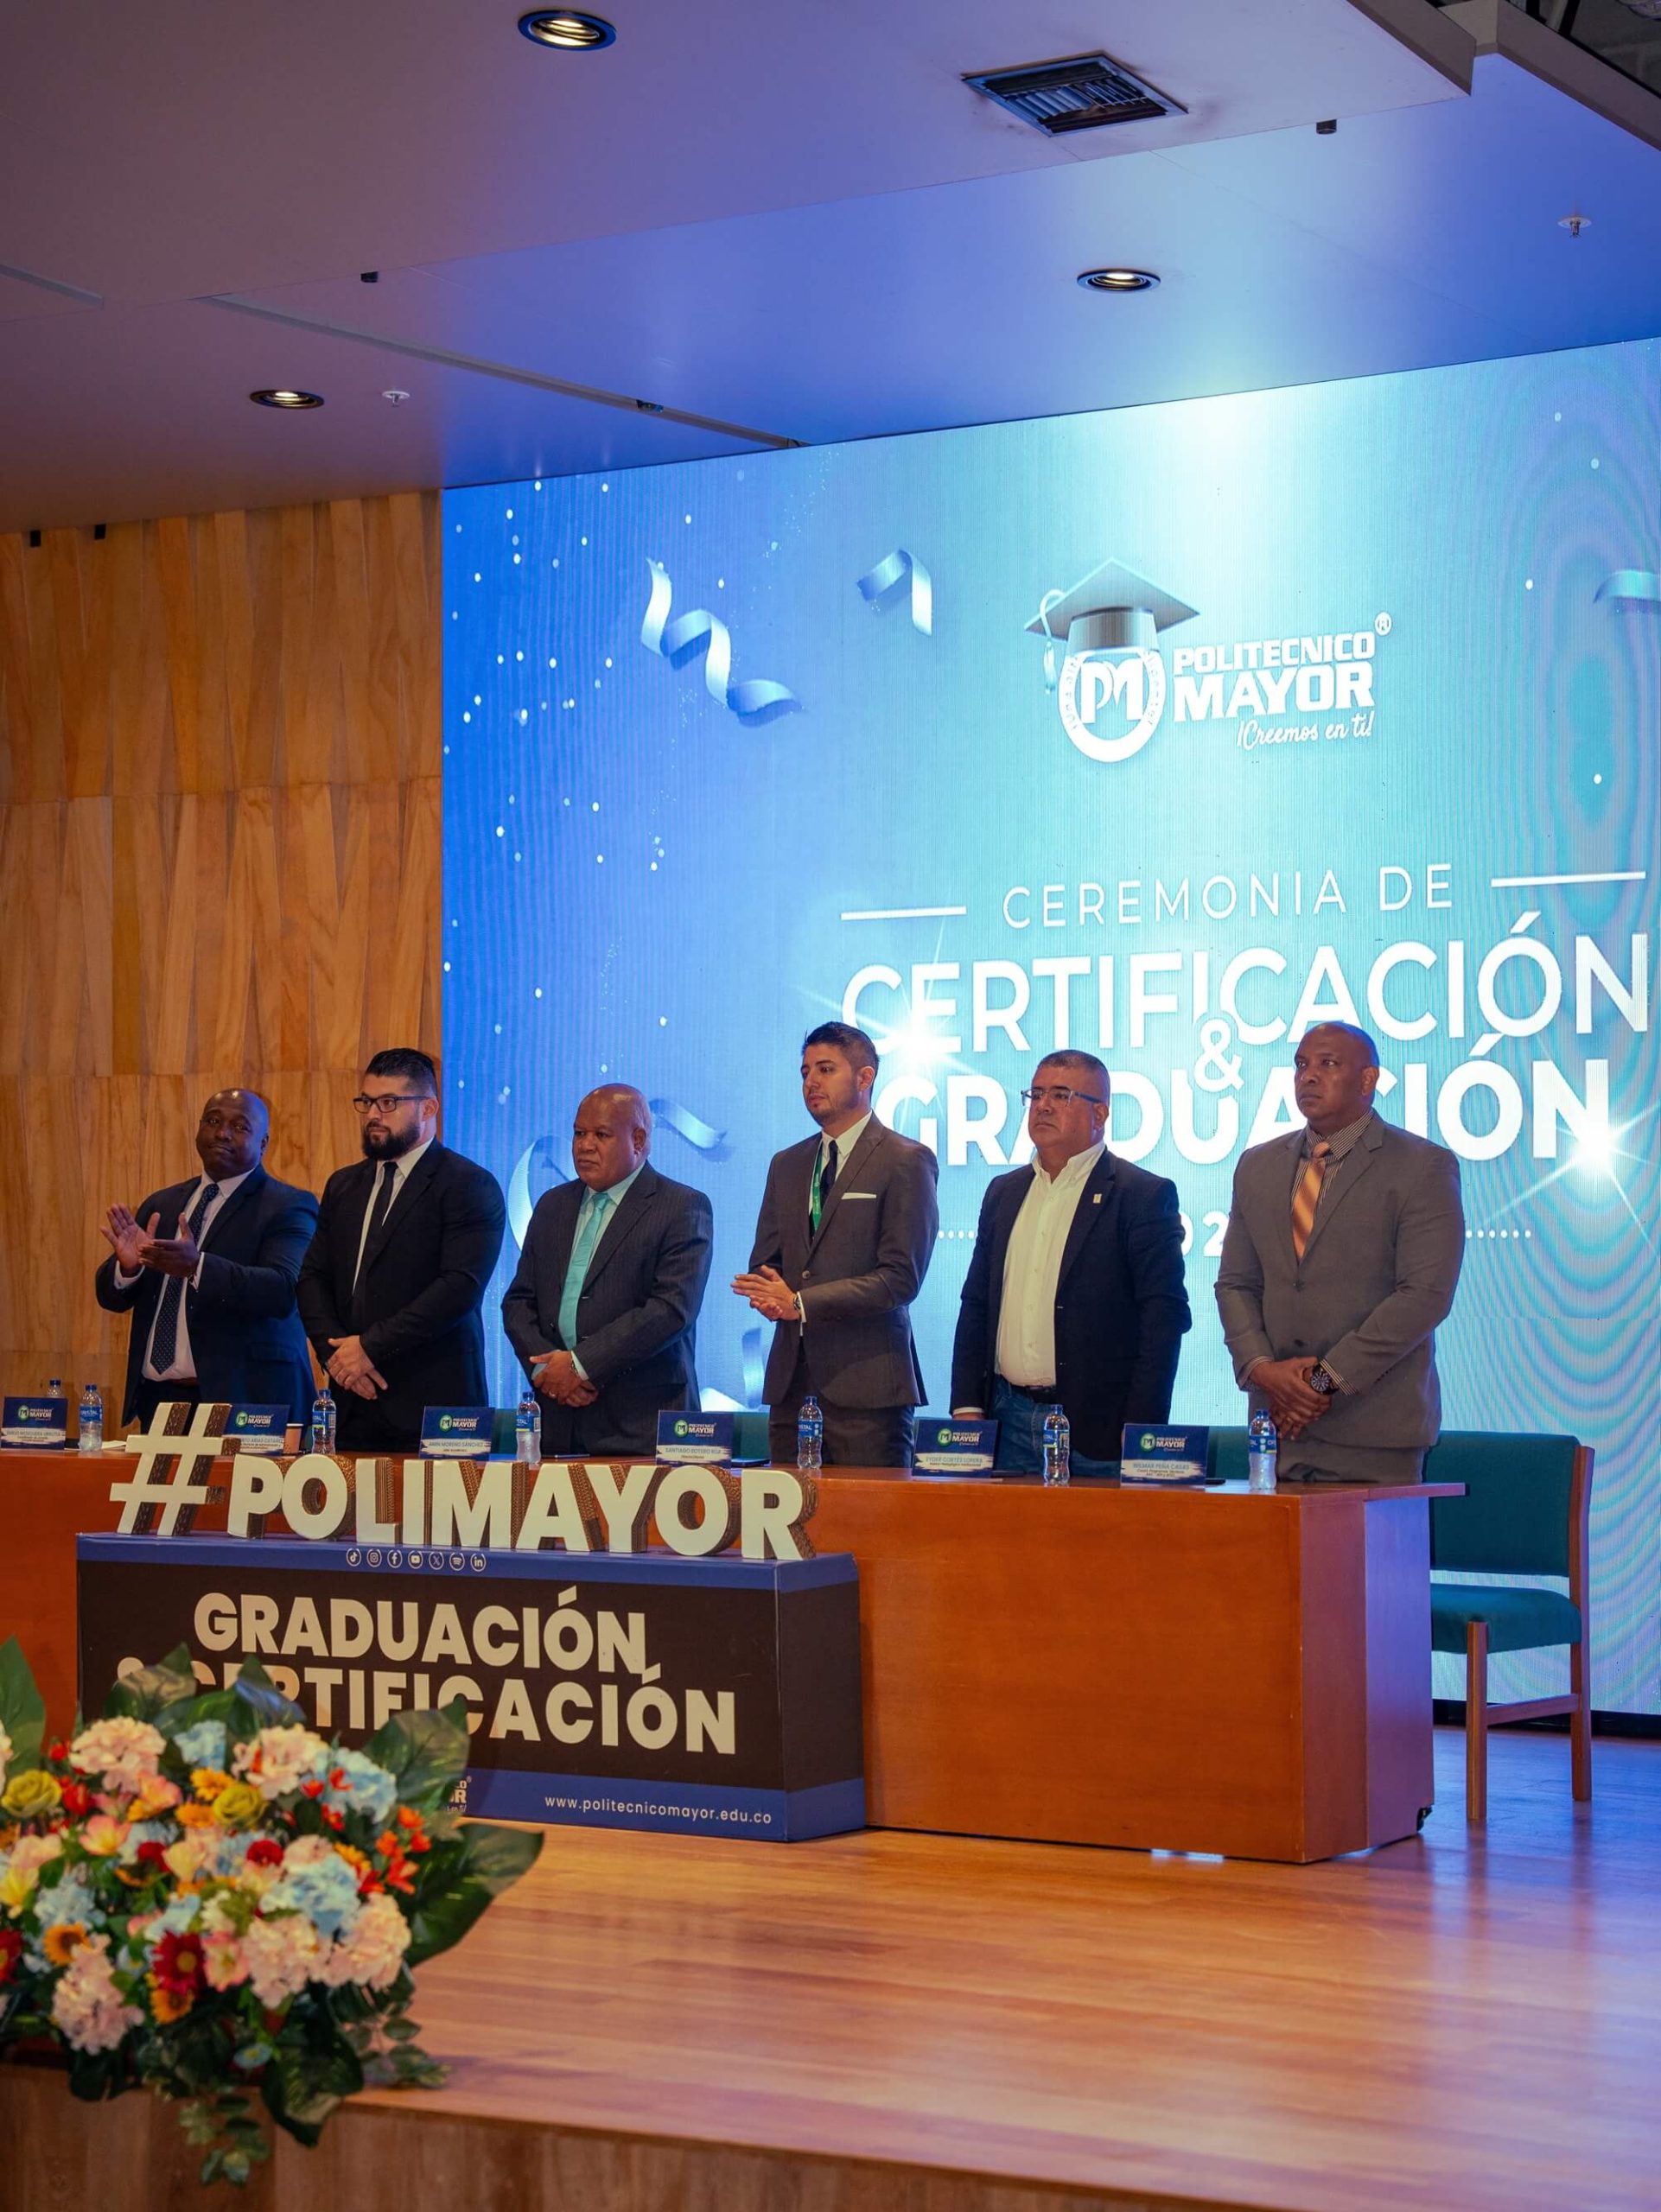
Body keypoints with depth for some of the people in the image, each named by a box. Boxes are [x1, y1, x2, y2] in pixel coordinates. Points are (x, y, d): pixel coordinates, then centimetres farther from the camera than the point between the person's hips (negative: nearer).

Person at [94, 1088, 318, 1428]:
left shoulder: (288, 1207, -4)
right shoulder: (160, 1205, 14)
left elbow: (284, 1291, -20)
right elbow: (111, 1297, 12)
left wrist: (197, 1266, -32)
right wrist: (128, 1266, -11)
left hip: (243, 1401, -5)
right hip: (157, 1398, 5)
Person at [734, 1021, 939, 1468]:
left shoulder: (907, 1162, -2)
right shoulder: (786, 1164, 19)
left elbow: (902, 1277, -10)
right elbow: (764, 1260, 20)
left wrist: (801, 1303, -14)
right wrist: (771, 1295, -6)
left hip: (865, 1383, -6)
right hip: (791, 1379, 6)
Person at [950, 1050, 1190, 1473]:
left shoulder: (1144, 1196, -3)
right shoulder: (1004, 1192, 16)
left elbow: (1164, 1319, -8)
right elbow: (975, 1306, 17)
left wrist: (1140, 1438, -14)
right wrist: (966, 1408, 7)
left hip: (1096, 1428, -5)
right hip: (1009, 1420, 5)